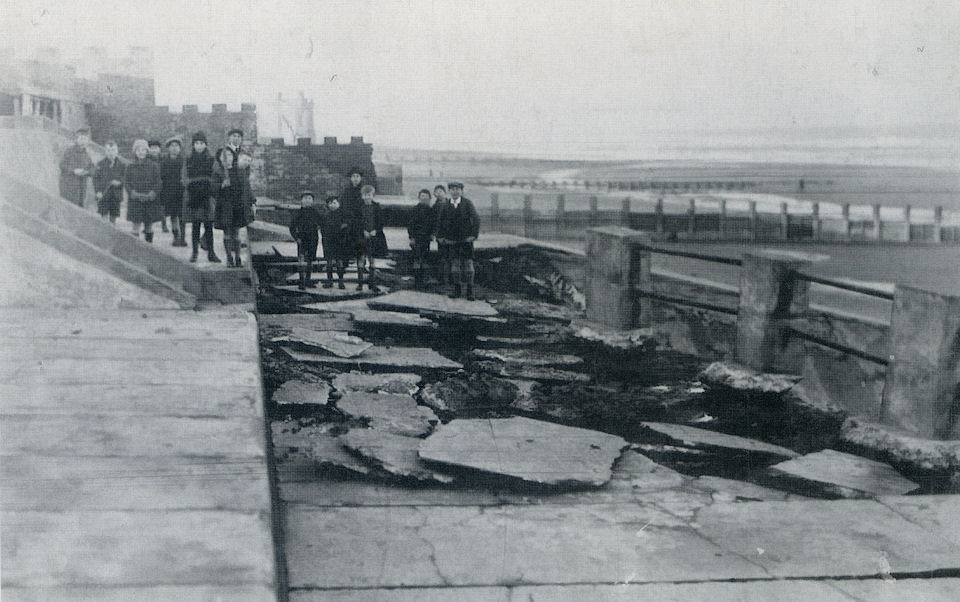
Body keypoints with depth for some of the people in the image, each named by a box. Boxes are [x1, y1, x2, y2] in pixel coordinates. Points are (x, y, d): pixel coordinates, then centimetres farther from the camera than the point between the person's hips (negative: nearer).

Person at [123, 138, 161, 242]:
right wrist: (135, 194, -13)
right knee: (136, 226, -6)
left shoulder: (153, 166, 5)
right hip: (135, 200, 0)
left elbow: (157, 183, 2)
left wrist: (152, 194, -15)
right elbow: (126, 183, 3)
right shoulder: (130, 167, 6)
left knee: (149, 226, 4)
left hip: (150, 200, 0)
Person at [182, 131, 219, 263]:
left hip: (207, 195, 0)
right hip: (193, 195, 0)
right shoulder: (188, 160, 8)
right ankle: (195, 252, 10)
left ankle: (211, 253, 2)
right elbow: (185, 178, 7)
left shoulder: (211, 159, 6)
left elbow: (216, 178, 5)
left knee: (208, 226, -2)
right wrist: (191, 184, -13)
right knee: (195, 226, 3)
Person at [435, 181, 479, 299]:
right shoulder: (446, 205, 4)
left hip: (466, 238, -2)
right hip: (453, 240, 2)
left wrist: (473, 235, -15)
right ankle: (457, 288, 12)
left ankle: (470, 290, 4)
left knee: (468, 262, -3)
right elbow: (440, 221, 12)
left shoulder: (468, 203, -4)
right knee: (455, 263, 2)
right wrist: (440, 235, 4)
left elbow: (476, 219, -8)